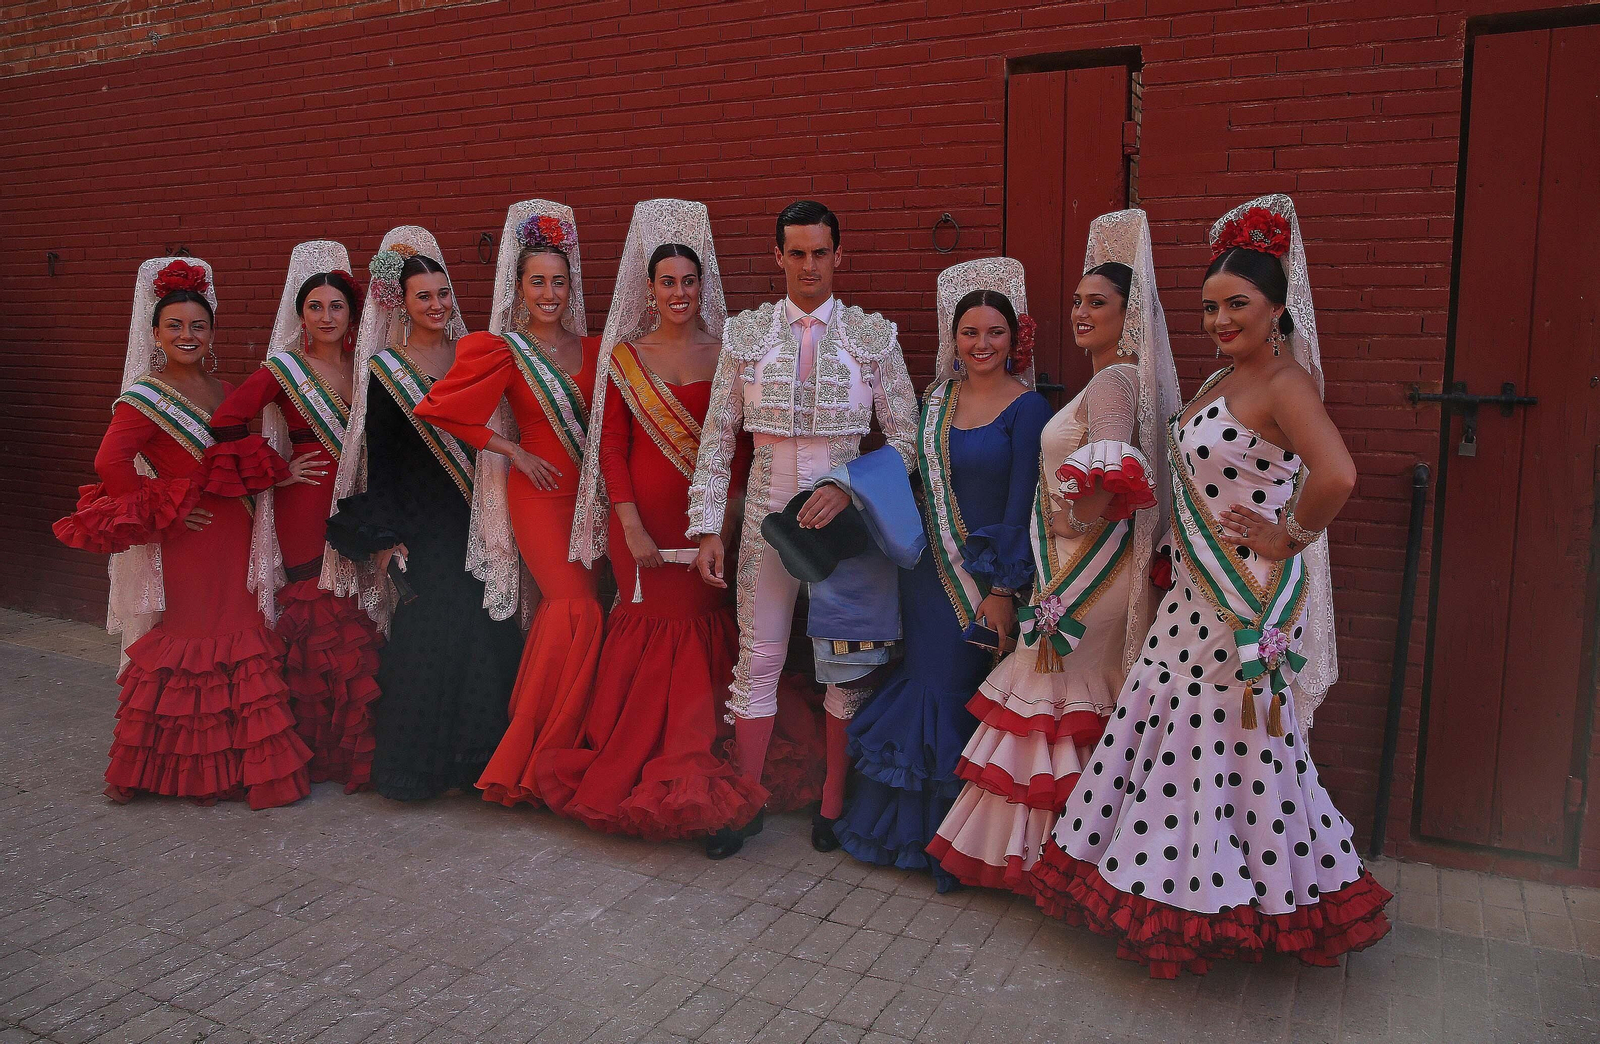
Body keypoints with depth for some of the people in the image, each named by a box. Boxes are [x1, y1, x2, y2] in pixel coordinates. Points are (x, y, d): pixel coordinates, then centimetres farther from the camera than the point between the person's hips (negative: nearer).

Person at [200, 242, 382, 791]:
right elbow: (226, 422, -8)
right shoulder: (283, 369, -2)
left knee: (358, 623, 3)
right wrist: (277, 473, -6)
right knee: (314, 620, -3)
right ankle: (313, 752, 9)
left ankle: (357, 748, 14)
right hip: (305, 505, -4)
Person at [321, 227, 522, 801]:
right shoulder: (386, 367, -1)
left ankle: (477, 753, 15)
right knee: (426, 637, -4)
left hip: (476, 517, 3)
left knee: (487, 634, 1)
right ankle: (416, 761, 11)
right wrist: (386, 539, -8)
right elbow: (379, 457, -3)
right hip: (419, 522, -3)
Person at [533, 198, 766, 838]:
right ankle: (629, 769, 16)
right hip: (643, 518, -1)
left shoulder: (725, 354, 6)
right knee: (649, 629, 1)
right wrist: (631, 526, -8)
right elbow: (611, 445, 0)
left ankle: (690, 773, 16)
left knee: (700, 630, 2)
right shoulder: (625, 356, 4)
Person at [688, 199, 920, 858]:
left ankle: (833, 802, 24)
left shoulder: (873, 335, 0)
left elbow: (905, 438, -1)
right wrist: (707, 529, -3)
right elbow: (717, 437, 3)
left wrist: (848, 488, -16)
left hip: (846, 514, 0)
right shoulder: (746, 333, 2)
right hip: (768, 513, 1)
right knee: (757, 659, 6)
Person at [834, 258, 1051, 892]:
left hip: (989, 573, -5)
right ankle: (910, 825, 31)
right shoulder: (938, 398, 8)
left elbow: (1022, 506, -12)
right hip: (930, 570, 5)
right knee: (925, 684, 13)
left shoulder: (1027, 408, -9)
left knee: (956, 694, 2)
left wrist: (1004, 590, -15)